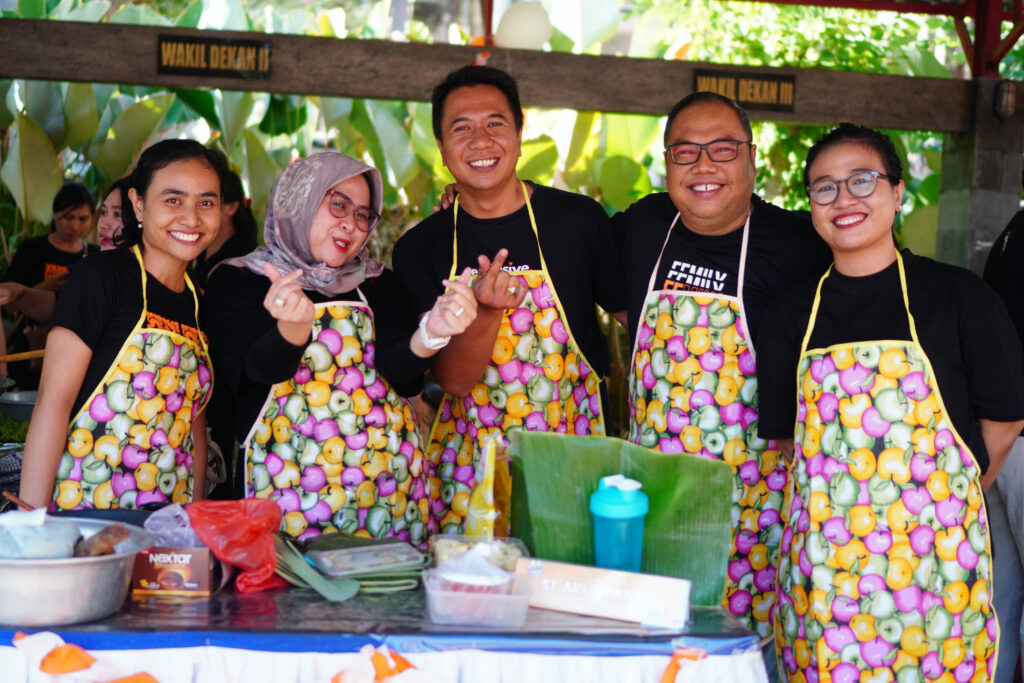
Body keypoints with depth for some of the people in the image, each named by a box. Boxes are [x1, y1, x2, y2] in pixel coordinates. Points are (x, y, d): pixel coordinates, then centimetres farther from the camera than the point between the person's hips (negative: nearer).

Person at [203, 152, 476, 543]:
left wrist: (431, 333, -24)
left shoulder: (377, 284, 13)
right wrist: (294, 325, -35)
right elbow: (261, 367, -14)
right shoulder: (235, 281, 3)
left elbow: (399, 368, -3)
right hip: (289, 482, -3)